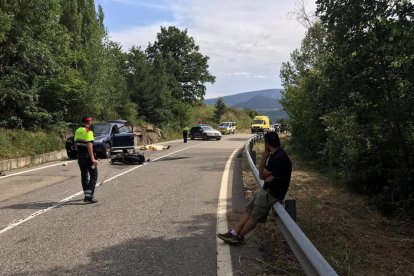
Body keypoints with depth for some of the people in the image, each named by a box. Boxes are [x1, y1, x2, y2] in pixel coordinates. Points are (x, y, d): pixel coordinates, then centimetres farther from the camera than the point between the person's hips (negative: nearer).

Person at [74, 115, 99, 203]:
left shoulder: (77, 131, 10)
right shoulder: (88, 132, -16)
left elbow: (75, 144, 16)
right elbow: (89, 146, -24)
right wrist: (93, 159, -25)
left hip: (80, 156, 8)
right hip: (88, 157, -8)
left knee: (84, 175, 17)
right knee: (93, 176, -1)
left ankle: (87, 195, 26)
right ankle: (88, 196, -10)